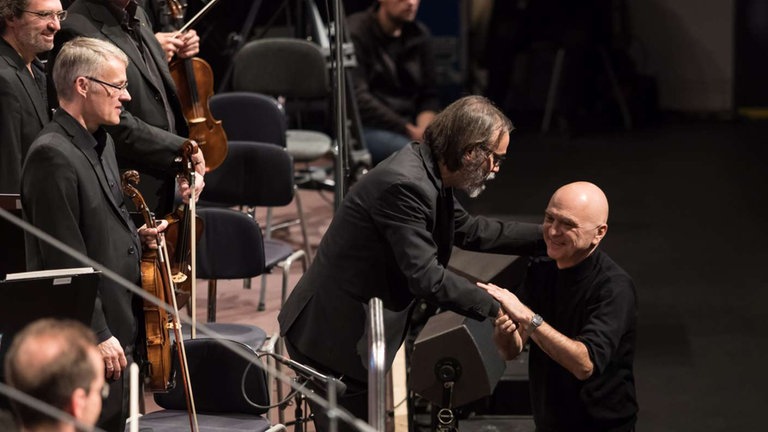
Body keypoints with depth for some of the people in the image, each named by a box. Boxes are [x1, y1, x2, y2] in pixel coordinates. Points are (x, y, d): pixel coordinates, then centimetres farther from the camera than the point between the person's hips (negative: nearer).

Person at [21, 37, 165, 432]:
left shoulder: (101, 143, 12)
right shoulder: (52, 156, -20)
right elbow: (65, 262, -22)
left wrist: (135, 237, 6)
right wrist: (99, 336, -21)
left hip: (116, 330, 10)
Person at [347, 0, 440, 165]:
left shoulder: (419, 34, 12)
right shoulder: (355, 32, -7)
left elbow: (428, 95, 14)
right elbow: (358, 98, -16)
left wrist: (424, 130, -8)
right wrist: (409, 130, -19)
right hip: (366, 126, -6)